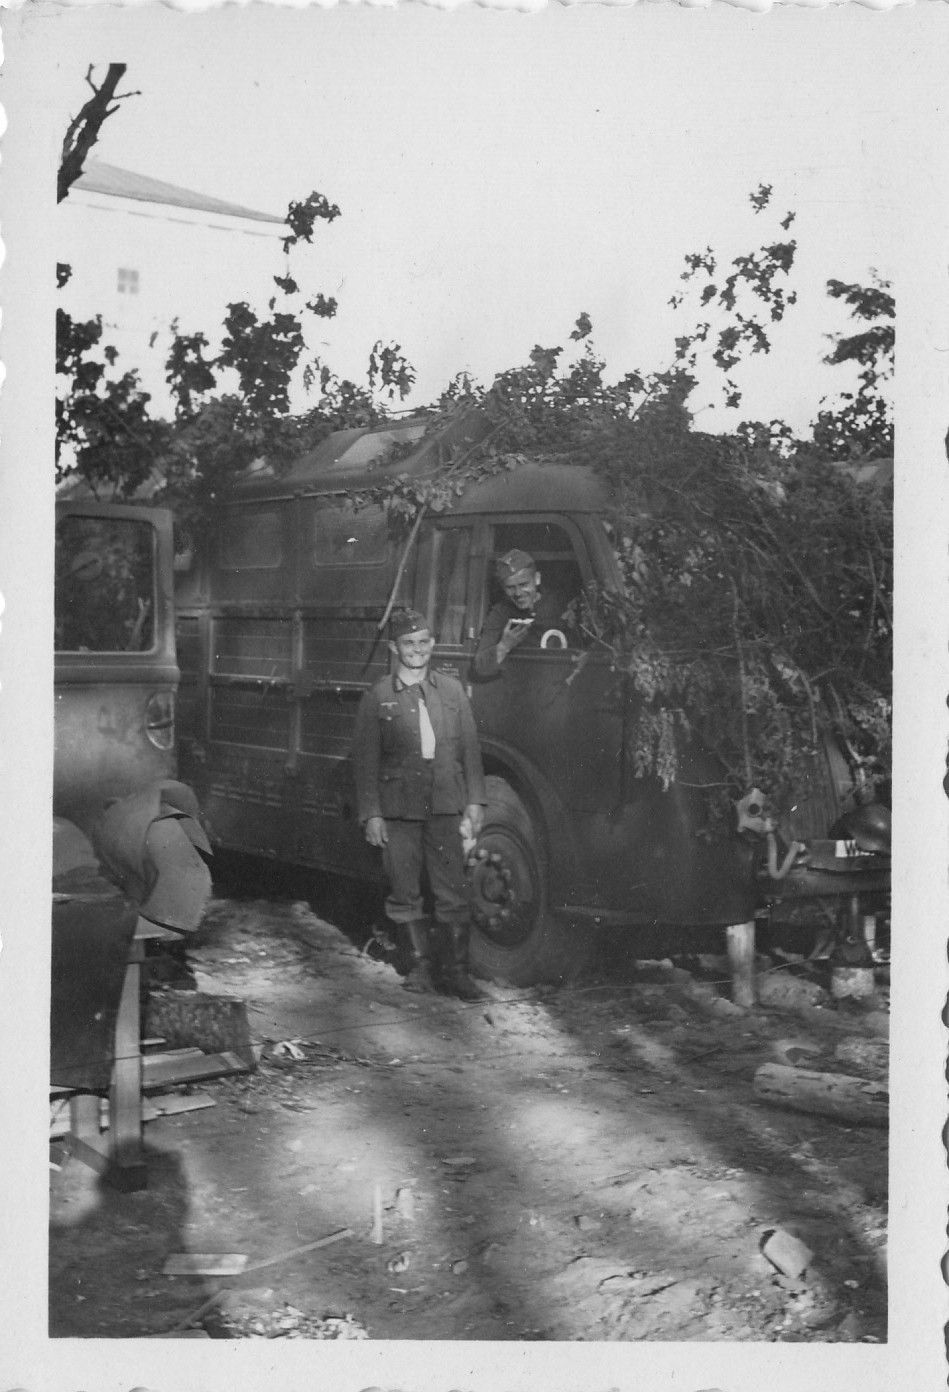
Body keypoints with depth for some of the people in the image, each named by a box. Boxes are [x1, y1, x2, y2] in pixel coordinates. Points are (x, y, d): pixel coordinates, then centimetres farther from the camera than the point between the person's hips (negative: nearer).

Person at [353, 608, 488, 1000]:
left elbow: (469, 748, 11)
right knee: (405, 894, 5)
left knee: (452, 892, -1)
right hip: (397, 809, -1)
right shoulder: (377, 698, 3)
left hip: (445, 806, 1)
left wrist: (474, 802, 5)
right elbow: (365, 759, 1)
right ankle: (421, 964, 18)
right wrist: (370, 814, -4)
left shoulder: (451, 690, 10)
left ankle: (458, 970, 6)